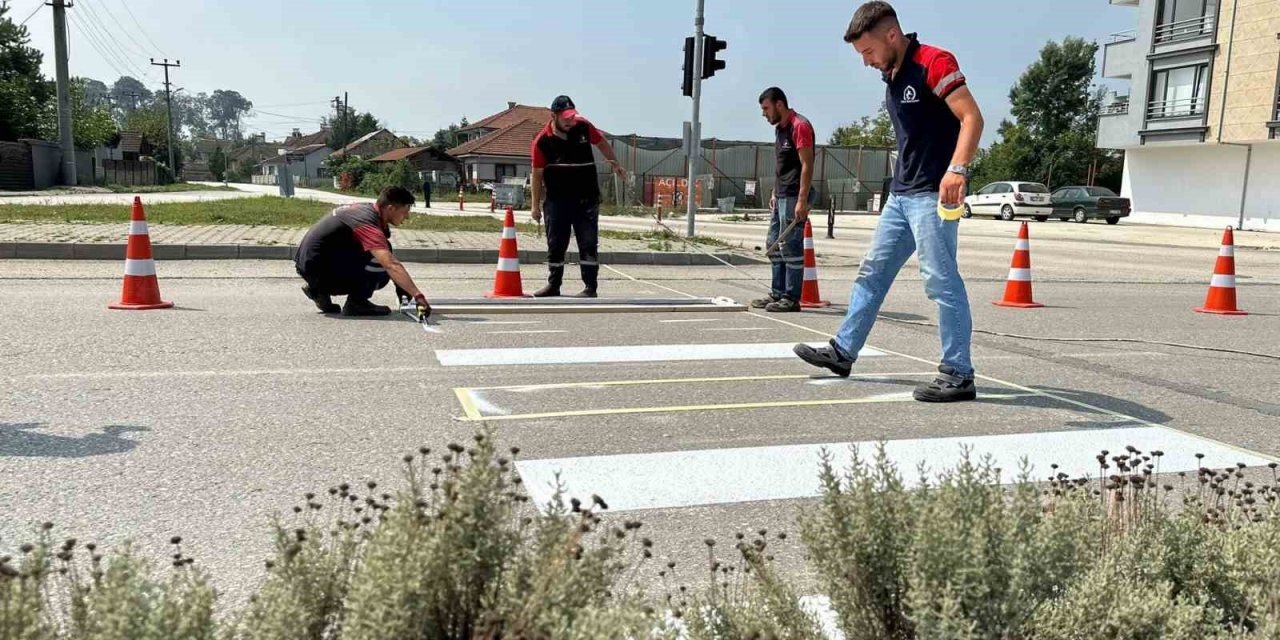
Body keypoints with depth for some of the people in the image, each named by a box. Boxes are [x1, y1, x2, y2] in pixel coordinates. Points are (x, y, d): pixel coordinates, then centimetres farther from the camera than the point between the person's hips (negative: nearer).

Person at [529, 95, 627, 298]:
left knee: (588, 243, -2)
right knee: (555, 245, 7)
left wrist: (615, 164, 11)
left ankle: (590, 287, 1)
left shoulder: (583, 127, -1)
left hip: (586, 198, 1)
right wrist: (536, 205, 0)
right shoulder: (542, 141, -7)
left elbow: (601, 143, 18)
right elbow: (537, 174, -1)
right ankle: (553, 285, 20)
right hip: (556, 200, -1)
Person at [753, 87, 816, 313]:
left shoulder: (799, 126, -12)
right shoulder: (779, 128, 17)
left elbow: (807, 165, -17)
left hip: (794, 197, -10)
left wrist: (802, 200, -22)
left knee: (790, 246, -7)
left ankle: (792, 298, -1)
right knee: (774, 245, 13)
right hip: (781, 196, 10)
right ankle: (778, 294, 21)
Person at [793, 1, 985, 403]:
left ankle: (958, 376, -3)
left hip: (932, 195, -10)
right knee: (873, 272, 14)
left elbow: (972, 118, -20)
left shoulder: (934, 63, -12)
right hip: (901, 194, 10)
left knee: (941, 280, -9)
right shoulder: (892, 77, 15)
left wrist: (957, 169, -33)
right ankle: (843, 352, 24)